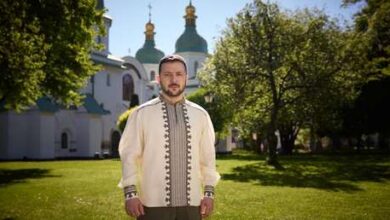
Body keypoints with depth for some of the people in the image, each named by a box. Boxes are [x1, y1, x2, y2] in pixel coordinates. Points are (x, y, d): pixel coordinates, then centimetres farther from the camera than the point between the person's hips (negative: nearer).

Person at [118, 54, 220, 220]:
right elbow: (129, 156, -2)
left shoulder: (200, 115, 6)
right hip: (153, 203, -3)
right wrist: (130, 193, -8)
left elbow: (208, 157, 9)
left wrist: (209, 193, 4)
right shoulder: (142, 113, -3)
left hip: (190, 202, 3)